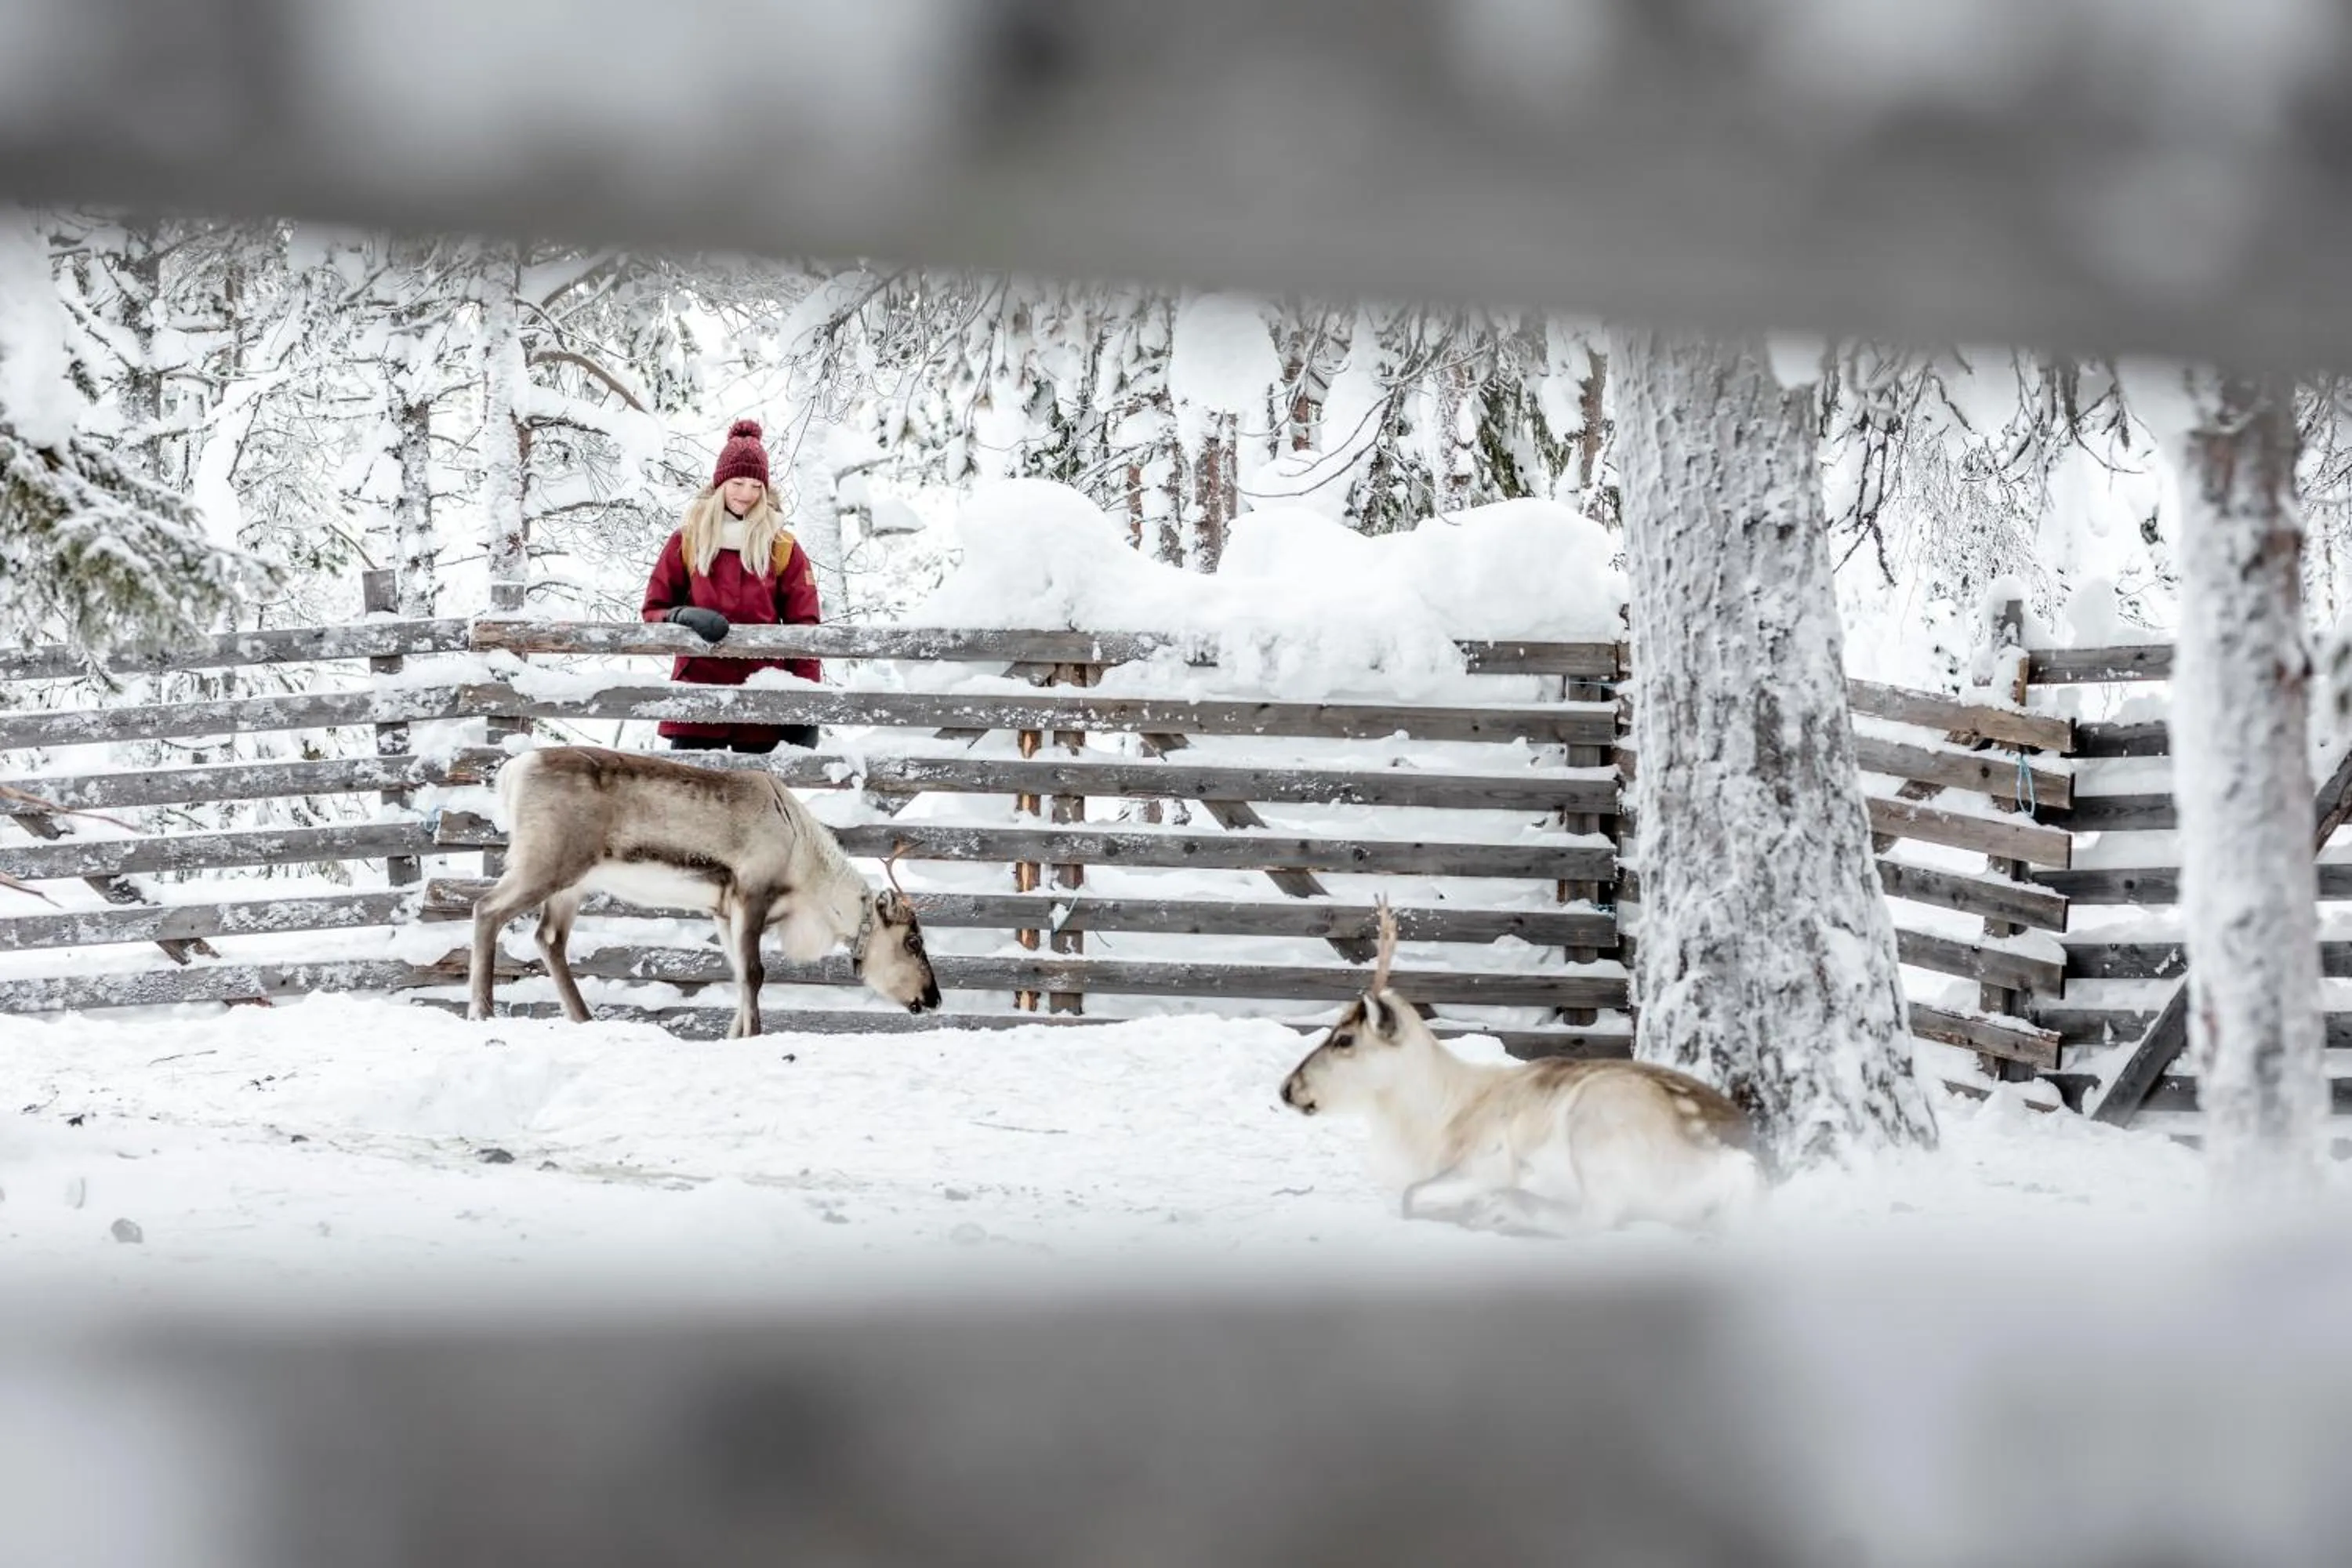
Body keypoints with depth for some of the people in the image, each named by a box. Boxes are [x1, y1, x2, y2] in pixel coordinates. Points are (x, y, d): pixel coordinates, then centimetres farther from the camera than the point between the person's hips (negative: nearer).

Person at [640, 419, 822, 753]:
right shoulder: (687, 541, 10)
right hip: (698, 690, 0)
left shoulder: (783, 547, 10)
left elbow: (802, 624, 8)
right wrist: (684, 617, -13)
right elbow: (654, 610, 11)